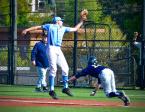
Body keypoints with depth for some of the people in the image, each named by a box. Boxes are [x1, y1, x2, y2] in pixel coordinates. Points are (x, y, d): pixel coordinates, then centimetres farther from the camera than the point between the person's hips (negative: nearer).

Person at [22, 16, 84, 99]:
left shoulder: (63, 29, 22)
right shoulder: (50, 26, 8)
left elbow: (75, 29, 30)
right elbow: (38, 27, 8)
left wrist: (82, 21, 25)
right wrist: (27, 30, -1)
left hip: (59, 50, 6)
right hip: (51, 48, -6)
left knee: (65, 68, 2)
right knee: (53, 69, -14)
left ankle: (65, 87, 16)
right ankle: (52, 90, -14)